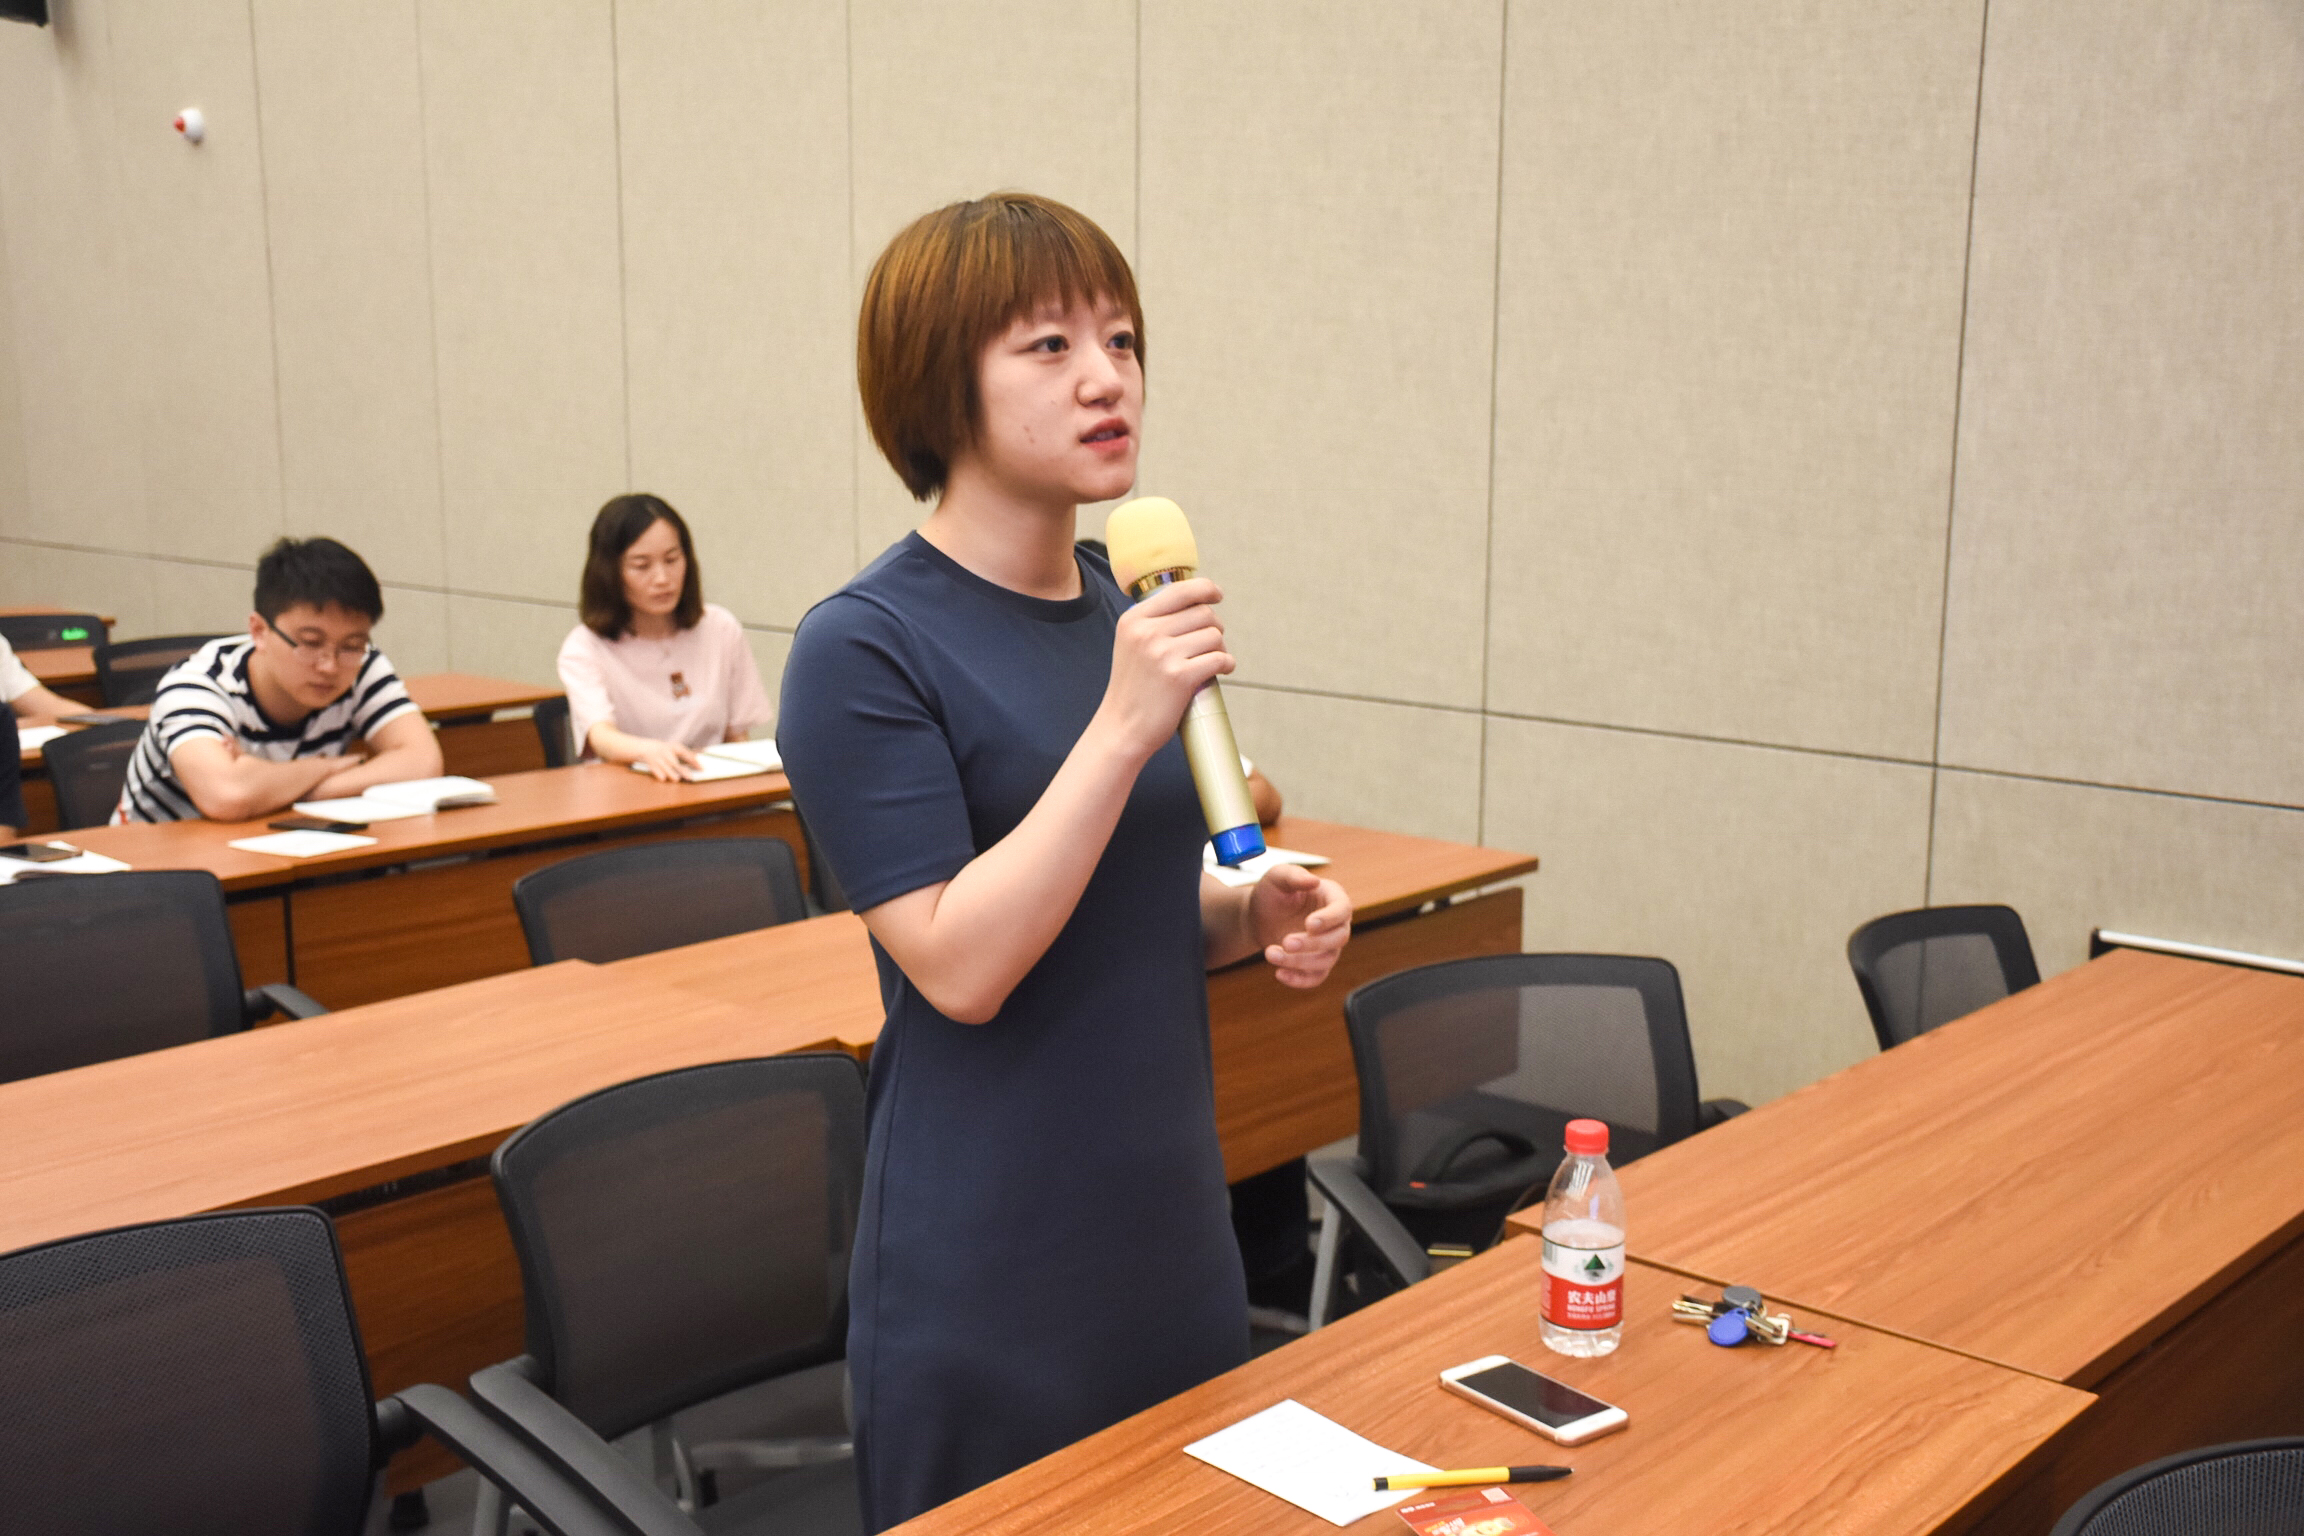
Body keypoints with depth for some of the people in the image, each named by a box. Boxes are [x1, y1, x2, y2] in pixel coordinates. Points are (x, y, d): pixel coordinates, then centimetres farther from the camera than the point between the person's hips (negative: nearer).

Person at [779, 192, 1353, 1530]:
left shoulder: (1125, 609, 5)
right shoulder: (865, 650, -15)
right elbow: (959, 966, -21)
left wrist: (1257, 916, -4)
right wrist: (1125, 726, -26)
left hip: (1173, 1234, 7)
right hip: (988, 1283, -6)